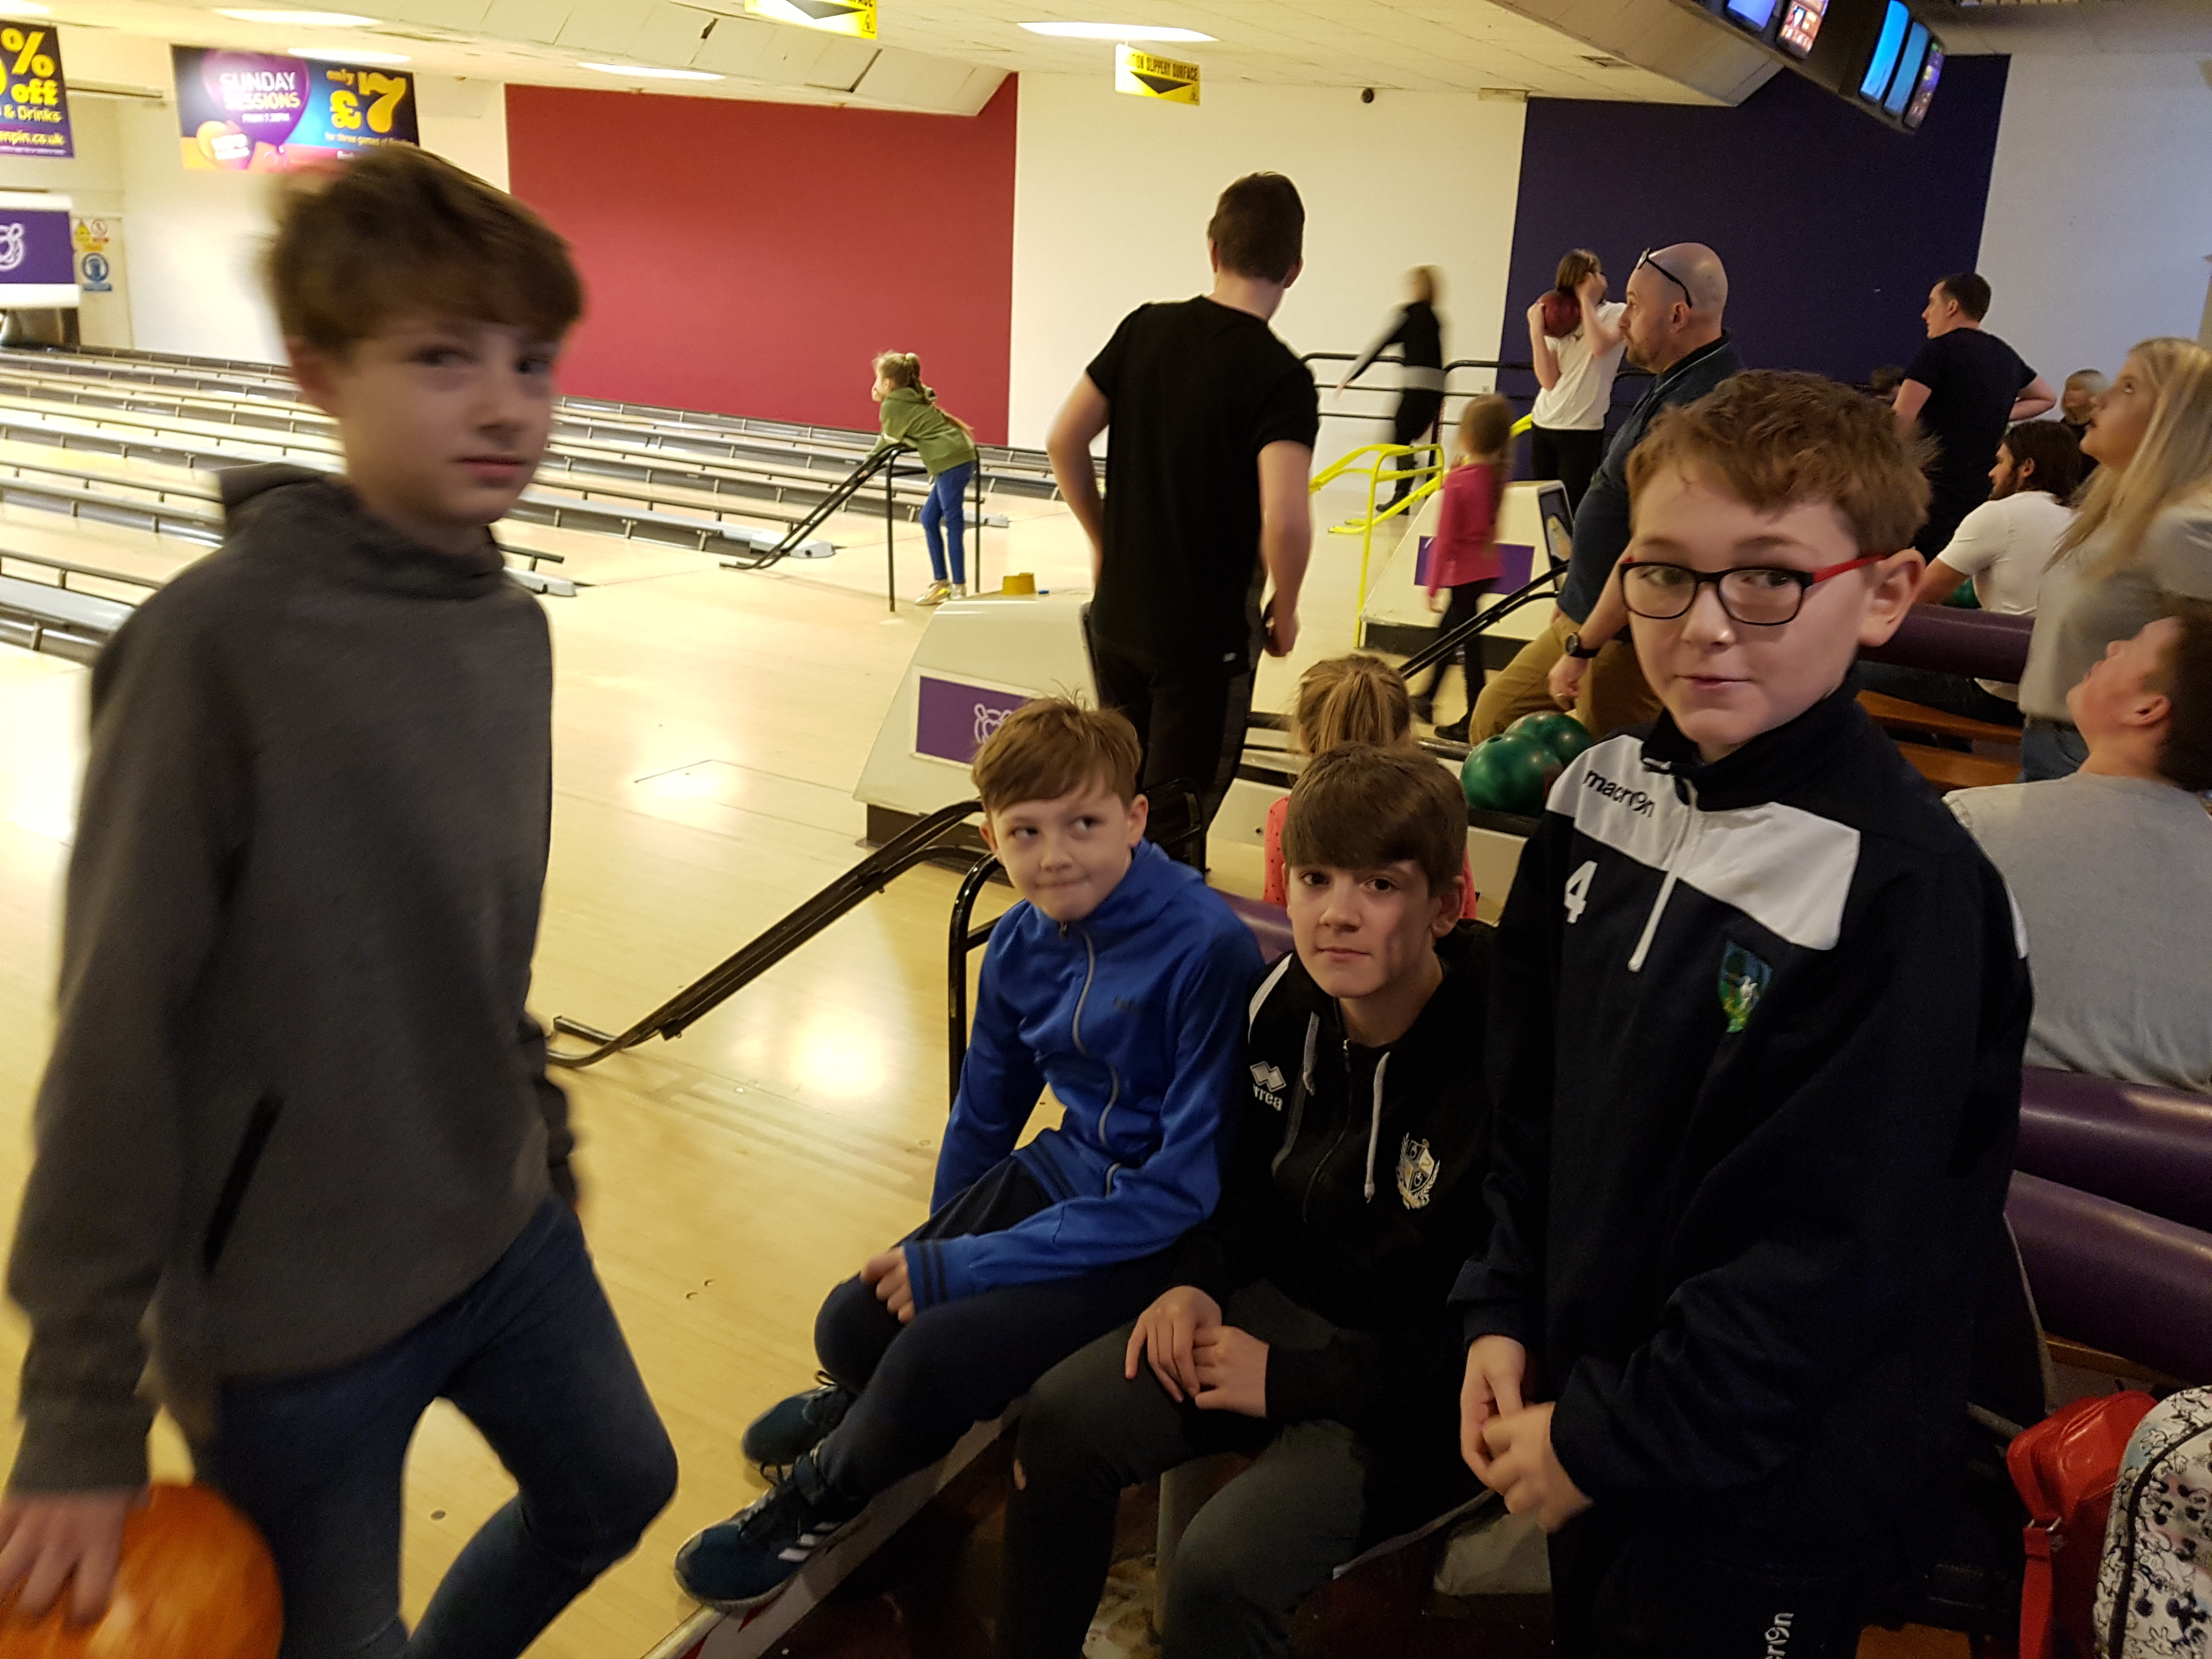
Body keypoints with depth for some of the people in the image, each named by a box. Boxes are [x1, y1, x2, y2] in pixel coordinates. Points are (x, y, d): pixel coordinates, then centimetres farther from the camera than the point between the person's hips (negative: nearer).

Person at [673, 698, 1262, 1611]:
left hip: (1168, 1231, -6)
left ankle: (820, 1498, 14)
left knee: (935, 1354, -19)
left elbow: (1189, 1186, -25)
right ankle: (867, 1406, 34)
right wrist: (933, 1246, 20)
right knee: (853, 1324, -4)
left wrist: (964, 1268, -21)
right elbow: (986, 1108, 11)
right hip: (1065, 1169, 6)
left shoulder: (1207, 948, -26)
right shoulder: (1023, 941, -6)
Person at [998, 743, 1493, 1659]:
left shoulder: (1494, 1059, -28)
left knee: (1220, 1568, -24)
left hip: (1426, 1386, -6)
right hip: (1285, 1301, 7)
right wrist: (1198, 1280, -5)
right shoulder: (1285, 1000, -6)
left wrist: (1289, 1380, -18)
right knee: (1064, 1415, -8)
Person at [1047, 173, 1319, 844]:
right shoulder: (1282, 376, -16)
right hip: (1206, 636, -5)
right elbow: (1284, 520, -27)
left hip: (1117, 615, 5)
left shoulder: (1146, 329, -1)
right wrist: (1284, 613, -9)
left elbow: (1063, 441, 2)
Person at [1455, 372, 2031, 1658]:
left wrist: (1608, 1439, -16)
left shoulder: (1905, 888, -24)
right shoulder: (1607, 792, -4)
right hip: (1583, 1420, 6)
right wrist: (1503, 1311, 1)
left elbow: (1839, 1257, -23)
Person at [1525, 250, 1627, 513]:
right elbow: (1549, 381, -1)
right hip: (1542, 424, 5)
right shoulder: (1560, 321, 12)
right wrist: (1536, 332, -8)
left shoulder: (1617, 313, 1)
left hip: (1583, 429, -5)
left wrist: (1587, 299, -11)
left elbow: (1600, 346, -23)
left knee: (1572, 507, -5)